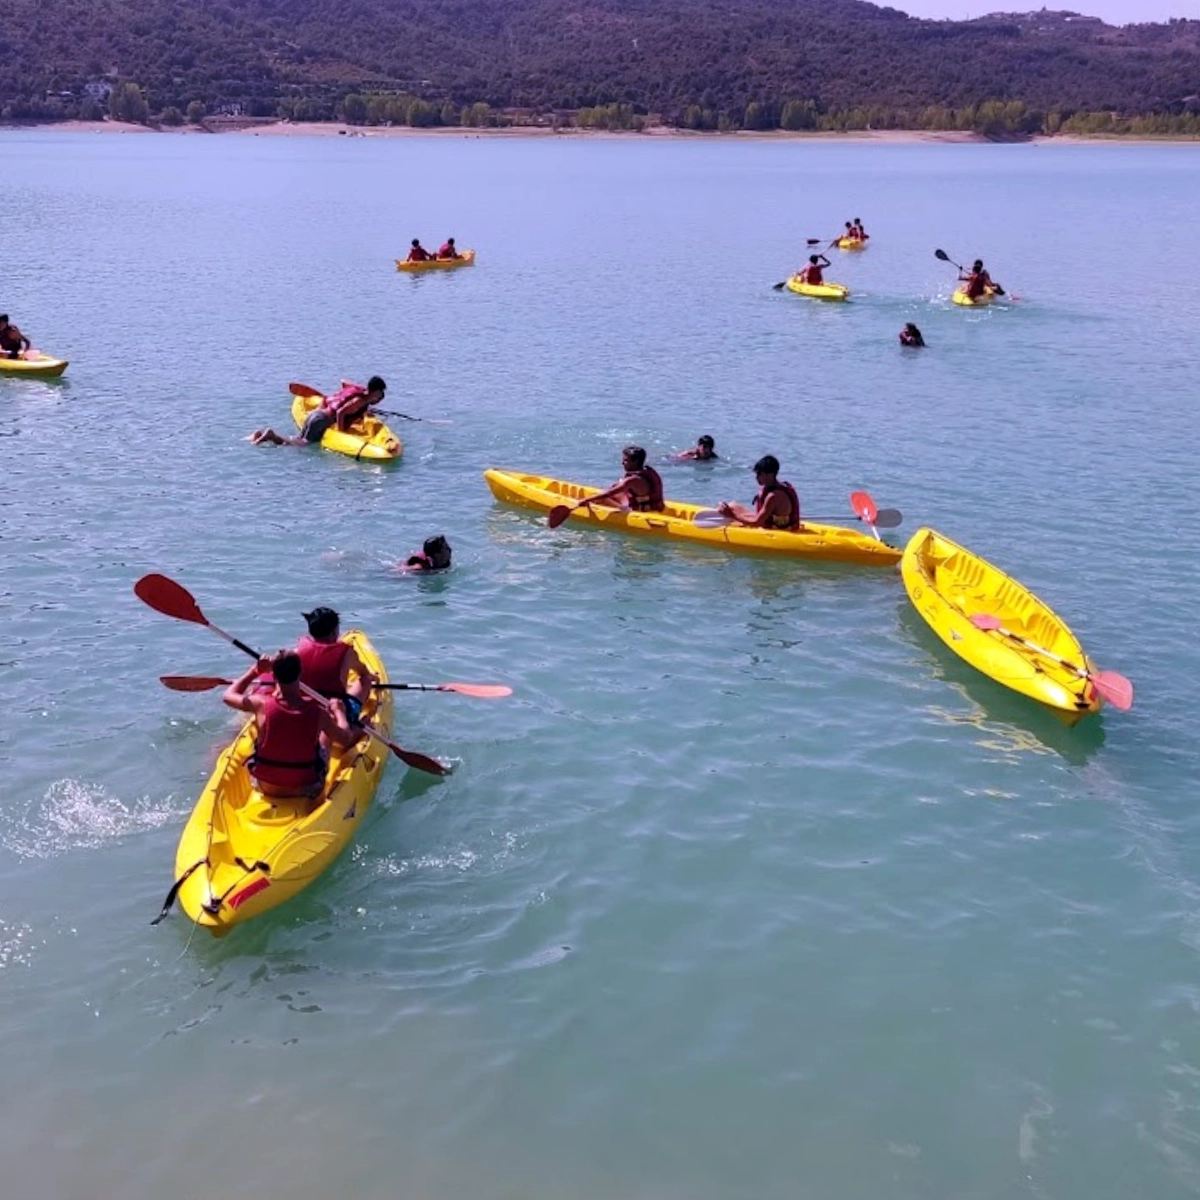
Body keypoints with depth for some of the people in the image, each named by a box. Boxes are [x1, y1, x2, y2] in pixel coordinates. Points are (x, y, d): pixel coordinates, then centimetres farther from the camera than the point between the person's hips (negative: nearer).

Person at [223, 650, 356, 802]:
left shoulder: (261, 705, -21)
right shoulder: (316, 711, -21)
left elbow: (228, 695, 2)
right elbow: (346, 740, -3)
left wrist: (255, 670, 9)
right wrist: (338, 711, 14)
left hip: (265, 787, 1)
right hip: (305, 789, -1)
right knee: (327, 732, 21)